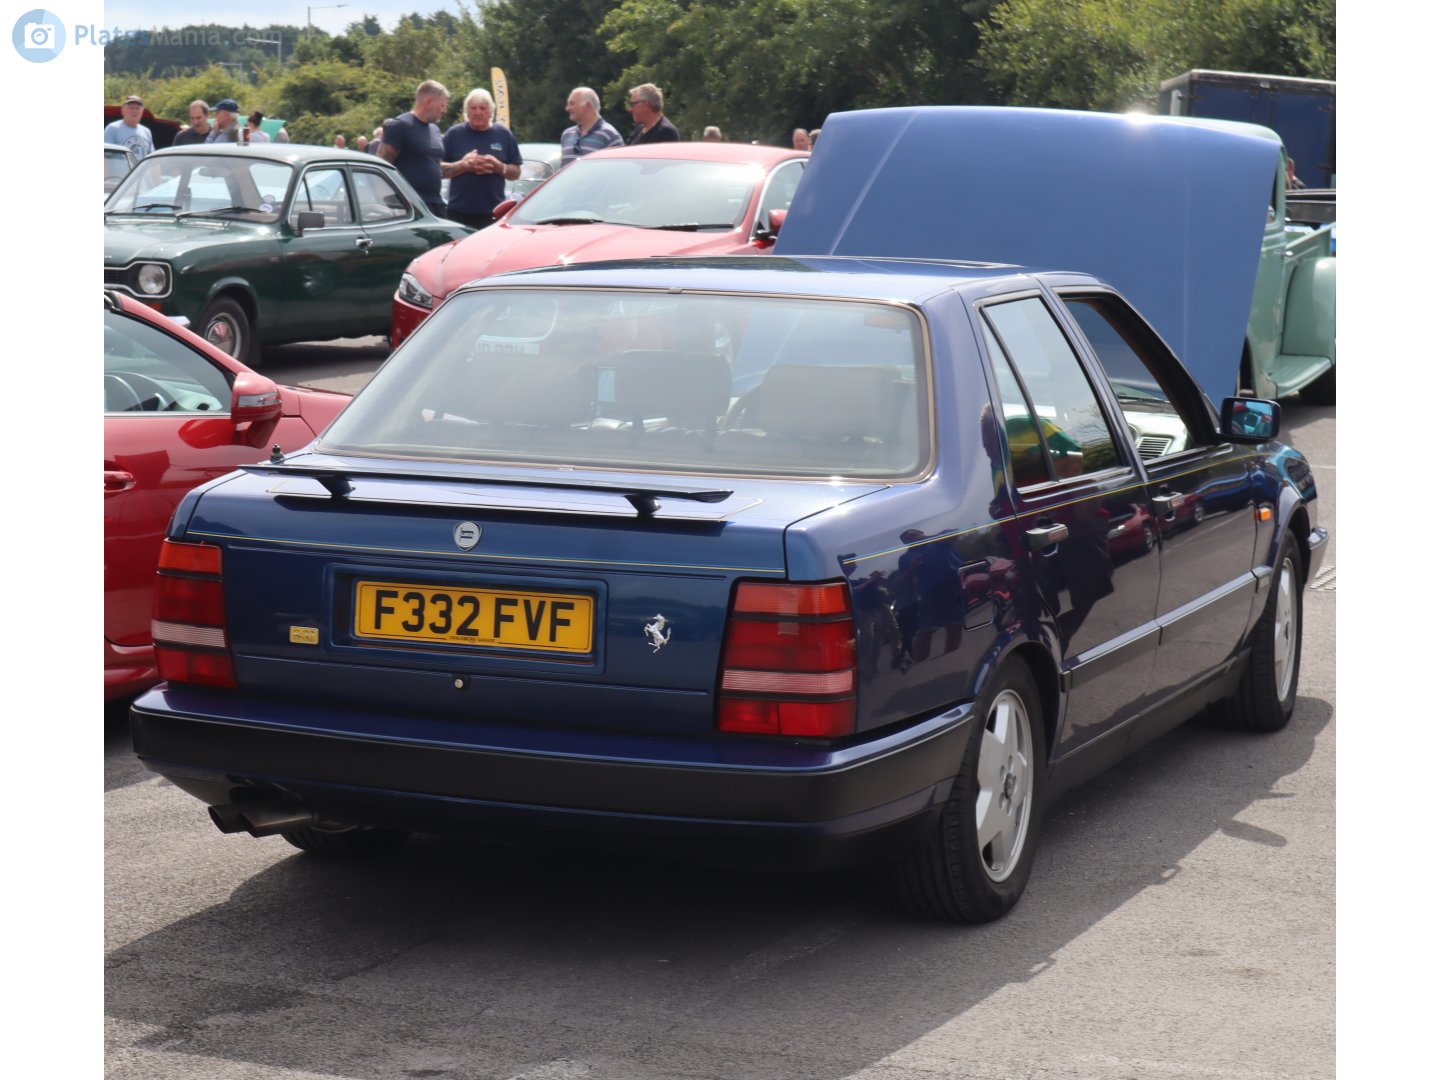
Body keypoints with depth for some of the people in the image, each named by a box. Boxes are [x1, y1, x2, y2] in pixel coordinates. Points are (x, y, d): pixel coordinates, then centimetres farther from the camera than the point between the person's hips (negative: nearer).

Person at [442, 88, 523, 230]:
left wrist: (499, 167, -9)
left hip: (493, 213, 1)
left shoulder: (503, 134, 10)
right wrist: (463, 165, -10)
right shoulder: (454, 134, 7)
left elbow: (516, 173, 11)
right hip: (459, 212, -1)